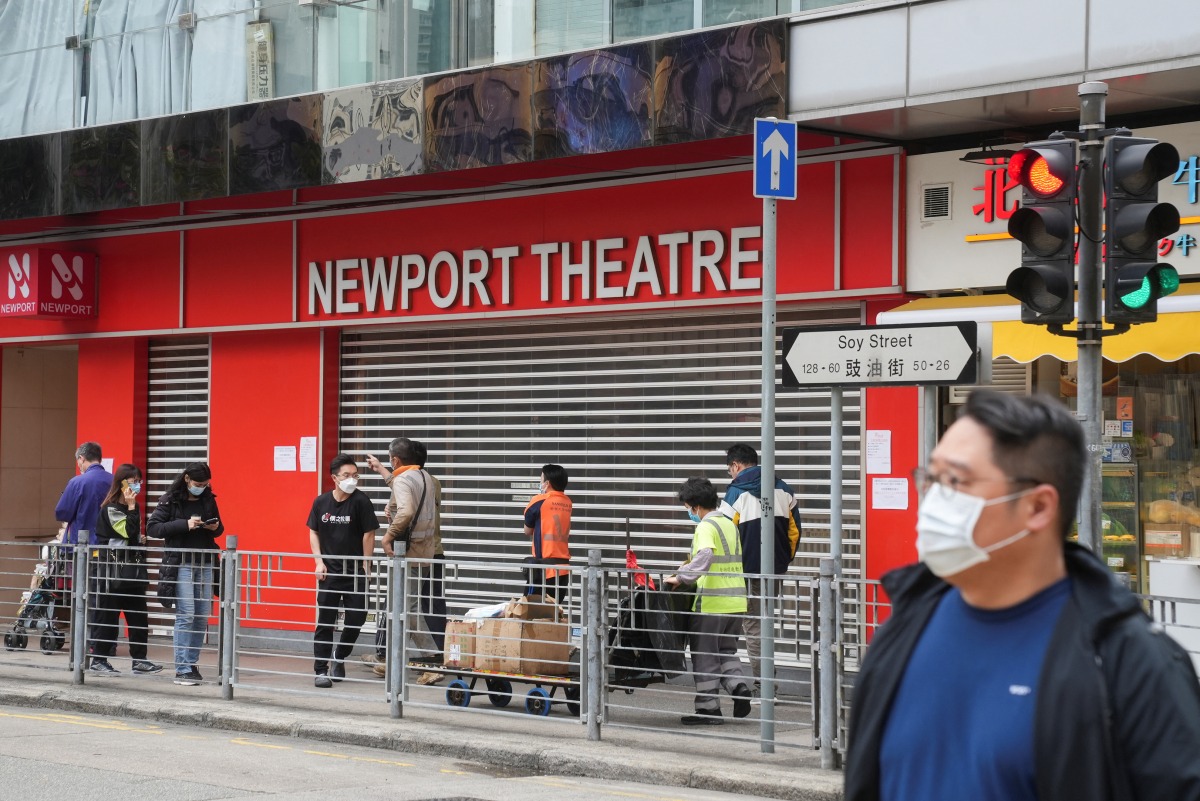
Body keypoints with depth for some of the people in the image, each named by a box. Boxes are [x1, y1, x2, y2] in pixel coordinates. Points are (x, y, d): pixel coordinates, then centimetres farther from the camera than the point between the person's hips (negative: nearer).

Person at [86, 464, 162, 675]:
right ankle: (98, 660, 5)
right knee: (107, 616, -2)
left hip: (133, 569, 8)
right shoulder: (110, 509, -10)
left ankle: (139, 660, 11)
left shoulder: (133, 507, 15)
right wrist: (131, 507, -18)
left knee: (138, 616, 6)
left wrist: (141, 539, 10)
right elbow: (127, 532, -20)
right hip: (111, 570, -8)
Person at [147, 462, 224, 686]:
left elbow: (219, 528, 23)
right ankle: (182, 670, -9)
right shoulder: (170, 500, -3)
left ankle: (191, 663, 12)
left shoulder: (208, 500, 10)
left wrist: (216, 528, -3)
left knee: (203, 617, 3)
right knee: (186, 615, -11)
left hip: (205, 564, 5)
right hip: (181, 564, -5)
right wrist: (185, 524, -19)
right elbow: (152, 528, -10)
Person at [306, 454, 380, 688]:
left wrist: (366, 568, -6)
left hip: (355, 572, -1)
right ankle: (321, 670, 1)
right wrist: (319, 562, 0)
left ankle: (339, 659, 26)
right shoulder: (321, 502, 0)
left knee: (356, 618, 2)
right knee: (325, 621, -1)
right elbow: (313, 532, 10)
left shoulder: (360, 501, -8)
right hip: (329, 572, 1)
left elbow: (368, 535, -6)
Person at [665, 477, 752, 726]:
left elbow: (704, 558, -29)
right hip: (736, 601, 8)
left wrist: (681, 578, -24)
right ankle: (738, 686, 0)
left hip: (711, 603, -8)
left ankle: (708, 708, 7)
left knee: (704, 656, 3)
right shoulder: (729, 525, 16)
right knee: (727, 650, 22)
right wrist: (687, 573, 22)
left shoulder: (706, 527, -12)